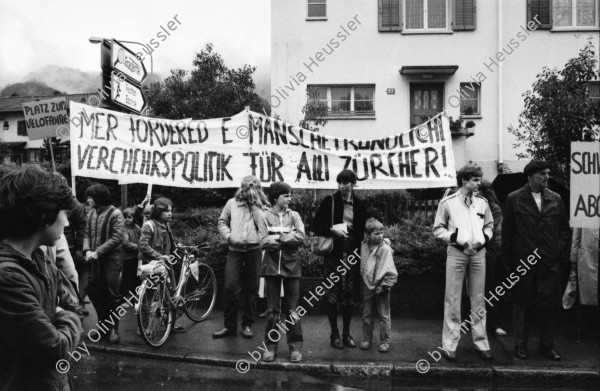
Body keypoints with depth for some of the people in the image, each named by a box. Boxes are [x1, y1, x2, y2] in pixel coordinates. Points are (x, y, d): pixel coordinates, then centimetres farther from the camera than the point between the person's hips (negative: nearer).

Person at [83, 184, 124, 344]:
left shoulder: (115, 213, -11)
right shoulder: (91, 213, 9)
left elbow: (117, 238, -17)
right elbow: (87, 234, 9)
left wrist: (98, 252, -19)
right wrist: (87, 250, -10)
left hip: (110, 259, -6)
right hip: (95, 259, 6)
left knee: (112, 294, -1)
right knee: (94, 292, 12)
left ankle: (114, 328, 10)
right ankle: (103, 323, 28)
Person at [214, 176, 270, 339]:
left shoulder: (262, 206, 7)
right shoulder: (232, 203, 10)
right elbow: (221, 222, 13)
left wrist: (254, 205, -9)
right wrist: (229, 236, -3)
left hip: (254, 250, 0)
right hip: (235, 249, 0)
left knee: (251, 288, 6)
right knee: (230, 287, -6)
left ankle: (247, 324, 20)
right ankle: (229, 325, 8)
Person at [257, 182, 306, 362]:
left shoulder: (294, 215, 6)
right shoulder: (265, 216, 2)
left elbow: (301, 237, -9)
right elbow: (263, 242, -9)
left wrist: (277, 238, -12)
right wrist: (287, 240, -11)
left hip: (291, 266, 1)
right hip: (272, 266, 0)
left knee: (291, 309, 5)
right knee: (272, 309, 7)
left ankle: (295, 346, 14)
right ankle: (271, 345, 18)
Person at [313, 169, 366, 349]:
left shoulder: (359, 205, 7)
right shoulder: (329, 202, -2)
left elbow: (363, 230, 15)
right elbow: (316, 225, -3)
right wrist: (332, 229, -17)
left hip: (352, 254, 3)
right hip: (333, 253, -3)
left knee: (349, 296, 9)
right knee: (332, 295, 3)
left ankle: (346, 333, 23)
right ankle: (334, 334, 17)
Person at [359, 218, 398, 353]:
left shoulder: (385, 249, -14)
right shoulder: (363, 246, -2)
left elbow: (391, 272, -13)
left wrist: (384, 286, -14)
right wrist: (363, 282, 5)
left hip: (381, 287, -4)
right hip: (367, 287, 4)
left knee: (383, 315, 7)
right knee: (367, 315, 14)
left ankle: (385, 341, 20)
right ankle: (366, 339, 28)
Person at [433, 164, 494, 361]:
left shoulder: (482, 202, 7)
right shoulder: (447, 202, -4)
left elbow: (489, 226, 16)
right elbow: (438, 229, -1)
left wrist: (483, 239, -3)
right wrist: (457, 239, -13)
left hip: (478, 253, 4)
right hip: (456, 253, -3)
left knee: (478, 300, 10)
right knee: (453, 300, 0)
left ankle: (481, 342, 21)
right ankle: (450, 345, 8)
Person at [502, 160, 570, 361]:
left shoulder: (556, 199, 7)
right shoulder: (514, 199, -2)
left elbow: (565, 228, 16)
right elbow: (506, 231, 0)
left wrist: (559, 250, 4)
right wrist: (509, 259, -1)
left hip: (550, 263, 3)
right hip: (523, 262, -2)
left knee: (549, 304, 7)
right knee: (522, 303, 6)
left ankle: (547, 345, 22)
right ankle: (520, 345, 18)